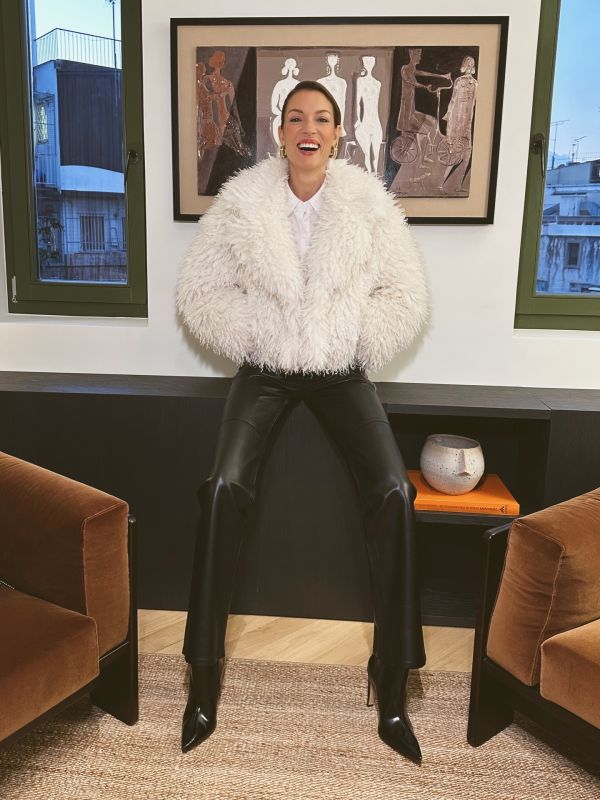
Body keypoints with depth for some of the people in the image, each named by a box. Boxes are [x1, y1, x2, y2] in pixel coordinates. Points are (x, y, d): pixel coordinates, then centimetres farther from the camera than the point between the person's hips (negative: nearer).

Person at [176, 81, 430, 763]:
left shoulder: (369, 205, 1)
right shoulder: (240, 203, 0)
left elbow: (405, 293, 4)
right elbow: (200, 290, 3)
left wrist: (358, 345, -4)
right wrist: (250, 340, -4)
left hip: (340, 371, 1)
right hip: (265, 371, 0)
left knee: (394, 491, -22)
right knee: (224, 487, -24)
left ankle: (392, 689, -8)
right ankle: (205, 678, -7)